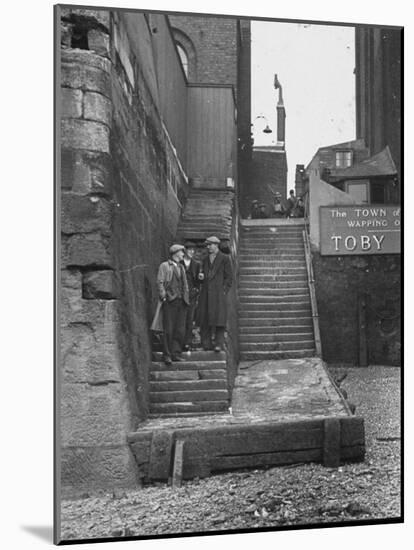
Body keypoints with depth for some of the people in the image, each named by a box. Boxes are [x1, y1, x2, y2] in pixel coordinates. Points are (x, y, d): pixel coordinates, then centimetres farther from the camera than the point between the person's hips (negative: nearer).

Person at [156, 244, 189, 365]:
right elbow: (160, 282, -4)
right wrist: (163, 296, -13)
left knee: (180, 330, 3)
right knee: (168, 330, -6)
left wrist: (186, 298, 13)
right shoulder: (164, 266, 2)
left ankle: (176, 354, 9)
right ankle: (167, 355, -1)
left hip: (181, 302, 6)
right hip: (170, 301, -6)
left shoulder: (181, 267, 22)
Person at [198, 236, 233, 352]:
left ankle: (219, 343, -10)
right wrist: (201, 276, 4)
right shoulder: (205, 260, 20)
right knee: (204, 319, 0)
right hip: (206, 293, 5)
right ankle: (206, 344, 3)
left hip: (218, 292, -5)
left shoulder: (224, 258, 3)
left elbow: (229, 277, 1)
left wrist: (224, 291, -8)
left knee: (218, 318, -10)